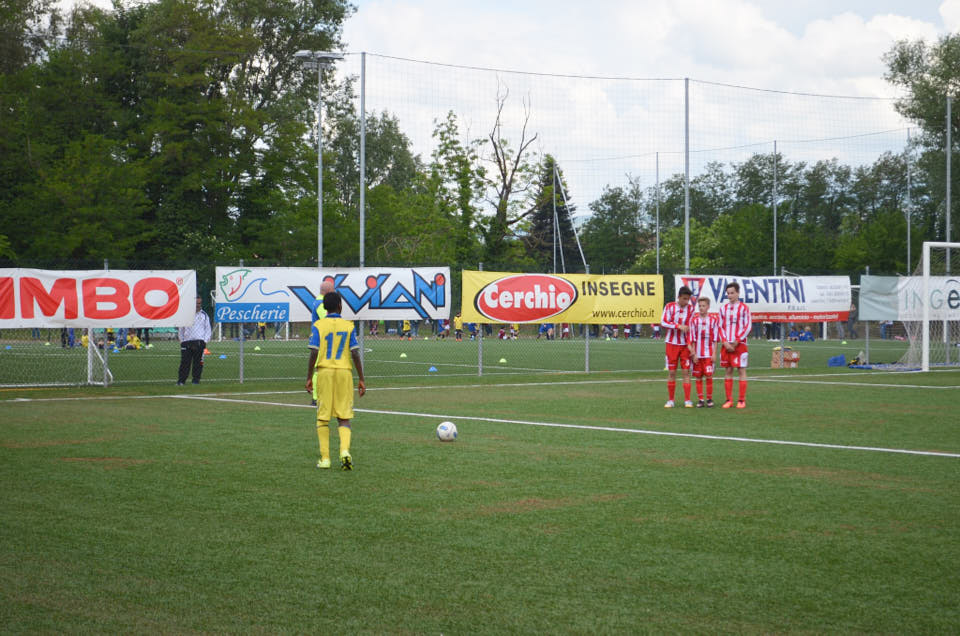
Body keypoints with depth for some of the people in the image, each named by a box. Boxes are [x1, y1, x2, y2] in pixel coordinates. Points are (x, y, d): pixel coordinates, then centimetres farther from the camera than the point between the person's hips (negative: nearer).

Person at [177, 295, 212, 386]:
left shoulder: (204, 315, 12)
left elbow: (208, 330, 12)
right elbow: (180, 329, 16)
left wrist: (205, 341, 0)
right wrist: (182, 341, 5)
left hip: (199, 342, 0)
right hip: (186, 341, 0)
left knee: (198, 362, -1)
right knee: (185, 362, -6)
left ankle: (196, 380, 6)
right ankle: (181, 381, -5)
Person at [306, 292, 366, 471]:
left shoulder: (318, 326, 0)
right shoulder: (348, 326, 3)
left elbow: (314, 353, -6)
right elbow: (355, 354, -1)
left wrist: (309, 377, 1)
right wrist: (361, 380, 4)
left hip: (324, 372, -1)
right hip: (344, 372, 1)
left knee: (323, 417, 8)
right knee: (344, 417, 7)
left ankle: (325, 458, 7)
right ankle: (345, 451, -15)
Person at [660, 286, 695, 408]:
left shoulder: (690, 308, 1)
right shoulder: (670, 306, -3)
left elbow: (690, 327, 0)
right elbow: (663, 322, -11)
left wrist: (691, 345, -9)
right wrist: (679, 326, -22)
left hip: (685, 344, 1)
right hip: (672, 343, -1)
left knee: (686, 371, -3)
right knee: (671, 372, 2)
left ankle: (687, 400, 0)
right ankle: (670, 400, 9)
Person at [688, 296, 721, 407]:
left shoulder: (714, 319, 0)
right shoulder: (694, 320, 3)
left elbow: (715, 338, 1)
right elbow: (692, 339, 4)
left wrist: (714, 353, -4)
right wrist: (694, 354, -1)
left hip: (709, 354, -2)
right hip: (697, 354, 2)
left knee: (709, 376, -3)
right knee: (698, 377, 3)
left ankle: (709, 399, 8)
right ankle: (700, 400, 10)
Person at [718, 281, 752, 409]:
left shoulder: (744, 308, 0)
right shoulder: (723, 308, 11)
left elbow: (747, 327, -4)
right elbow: (721, 327, 11)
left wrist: (736, 342, -10)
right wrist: (725, 342, -3)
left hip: (740, 344, -4)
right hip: (726, 345, 4)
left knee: (741, 370, -3)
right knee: (728, 371, 5)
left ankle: (742, 400, -1)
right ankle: (729, 399, 9)